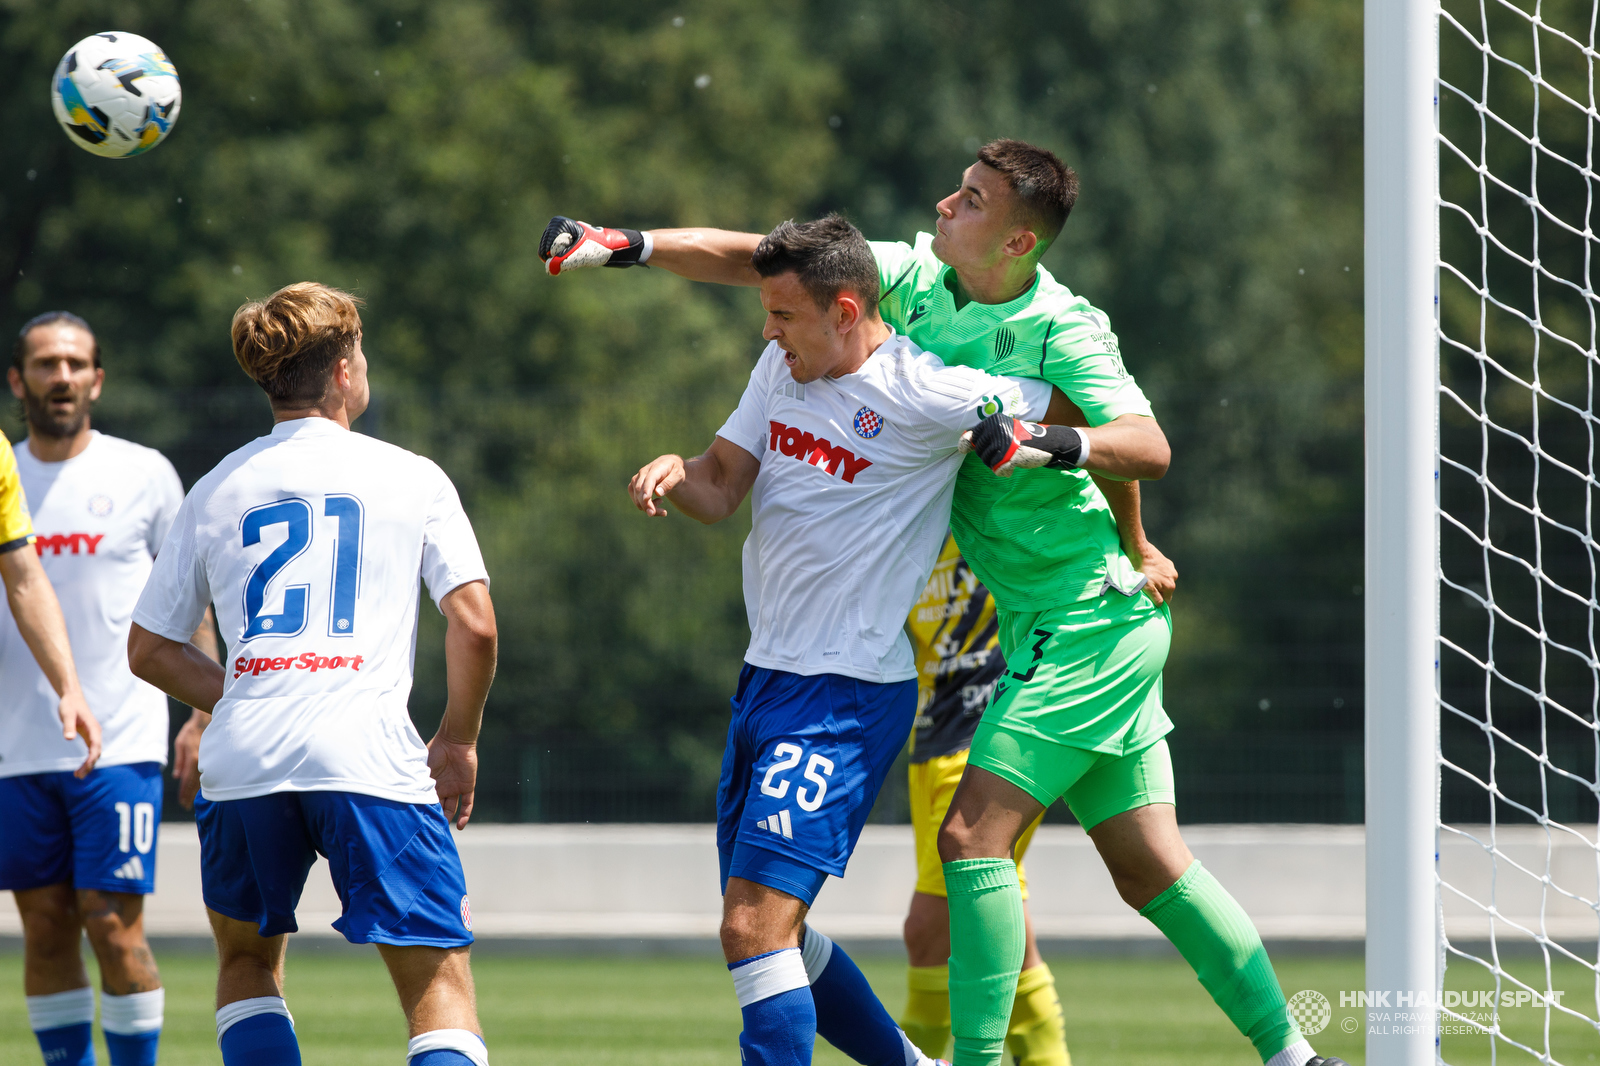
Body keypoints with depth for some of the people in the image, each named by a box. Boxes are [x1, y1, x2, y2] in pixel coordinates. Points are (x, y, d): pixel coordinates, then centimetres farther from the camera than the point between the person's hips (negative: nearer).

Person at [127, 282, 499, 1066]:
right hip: (371, 757, -3)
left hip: (242, 762, 3)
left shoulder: (215, 491, 16)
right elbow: (473, 625, 0)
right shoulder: (411, 478, 8)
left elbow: (149, 650, 18)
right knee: (440, 984, -1)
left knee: (248, 962, 24)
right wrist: (458, 740, 12)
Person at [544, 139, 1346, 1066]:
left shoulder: (1063, 329, -16)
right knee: (1150, 867, 9)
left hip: (1090, 621, -8)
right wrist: (630, 246, -2)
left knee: (973, 834, -13)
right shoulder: (921, 280, 3)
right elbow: (761, 261, 5)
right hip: (1072, 629, 8)